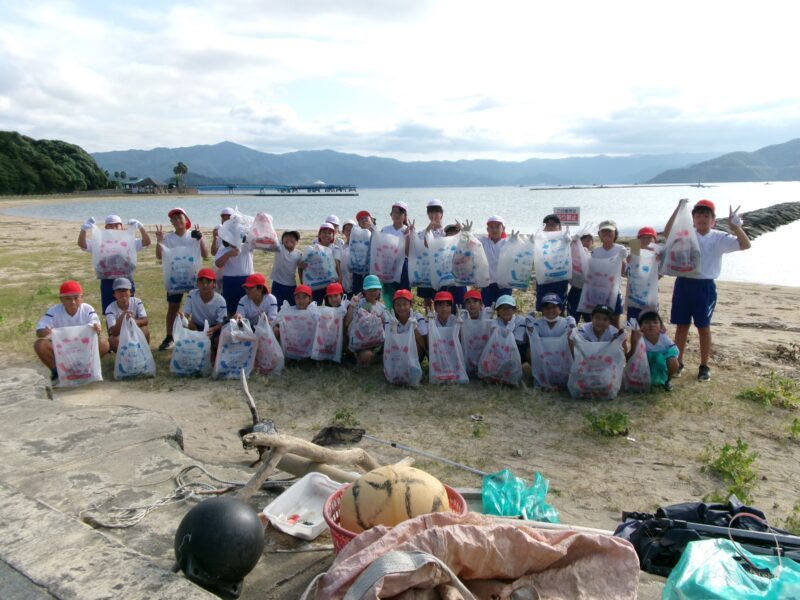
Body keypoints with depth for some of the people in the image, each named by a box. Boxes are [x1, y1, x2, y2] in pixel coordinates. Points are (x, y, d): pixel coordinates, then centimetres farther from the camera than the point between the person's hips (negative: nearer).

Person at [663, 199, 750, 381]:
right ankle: (678, 362, 20)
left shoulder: (719, 238, 0)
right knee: (681, 325, 9)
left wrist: (734, 226, -25)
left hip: (705, 286, -1)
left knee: (703, 327, 6)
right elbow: (667, 233, -17)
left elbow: (745, 244, -10)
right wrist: (678, 210, -25)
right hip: (683, 283, 1)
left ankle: (704, 366, 18)